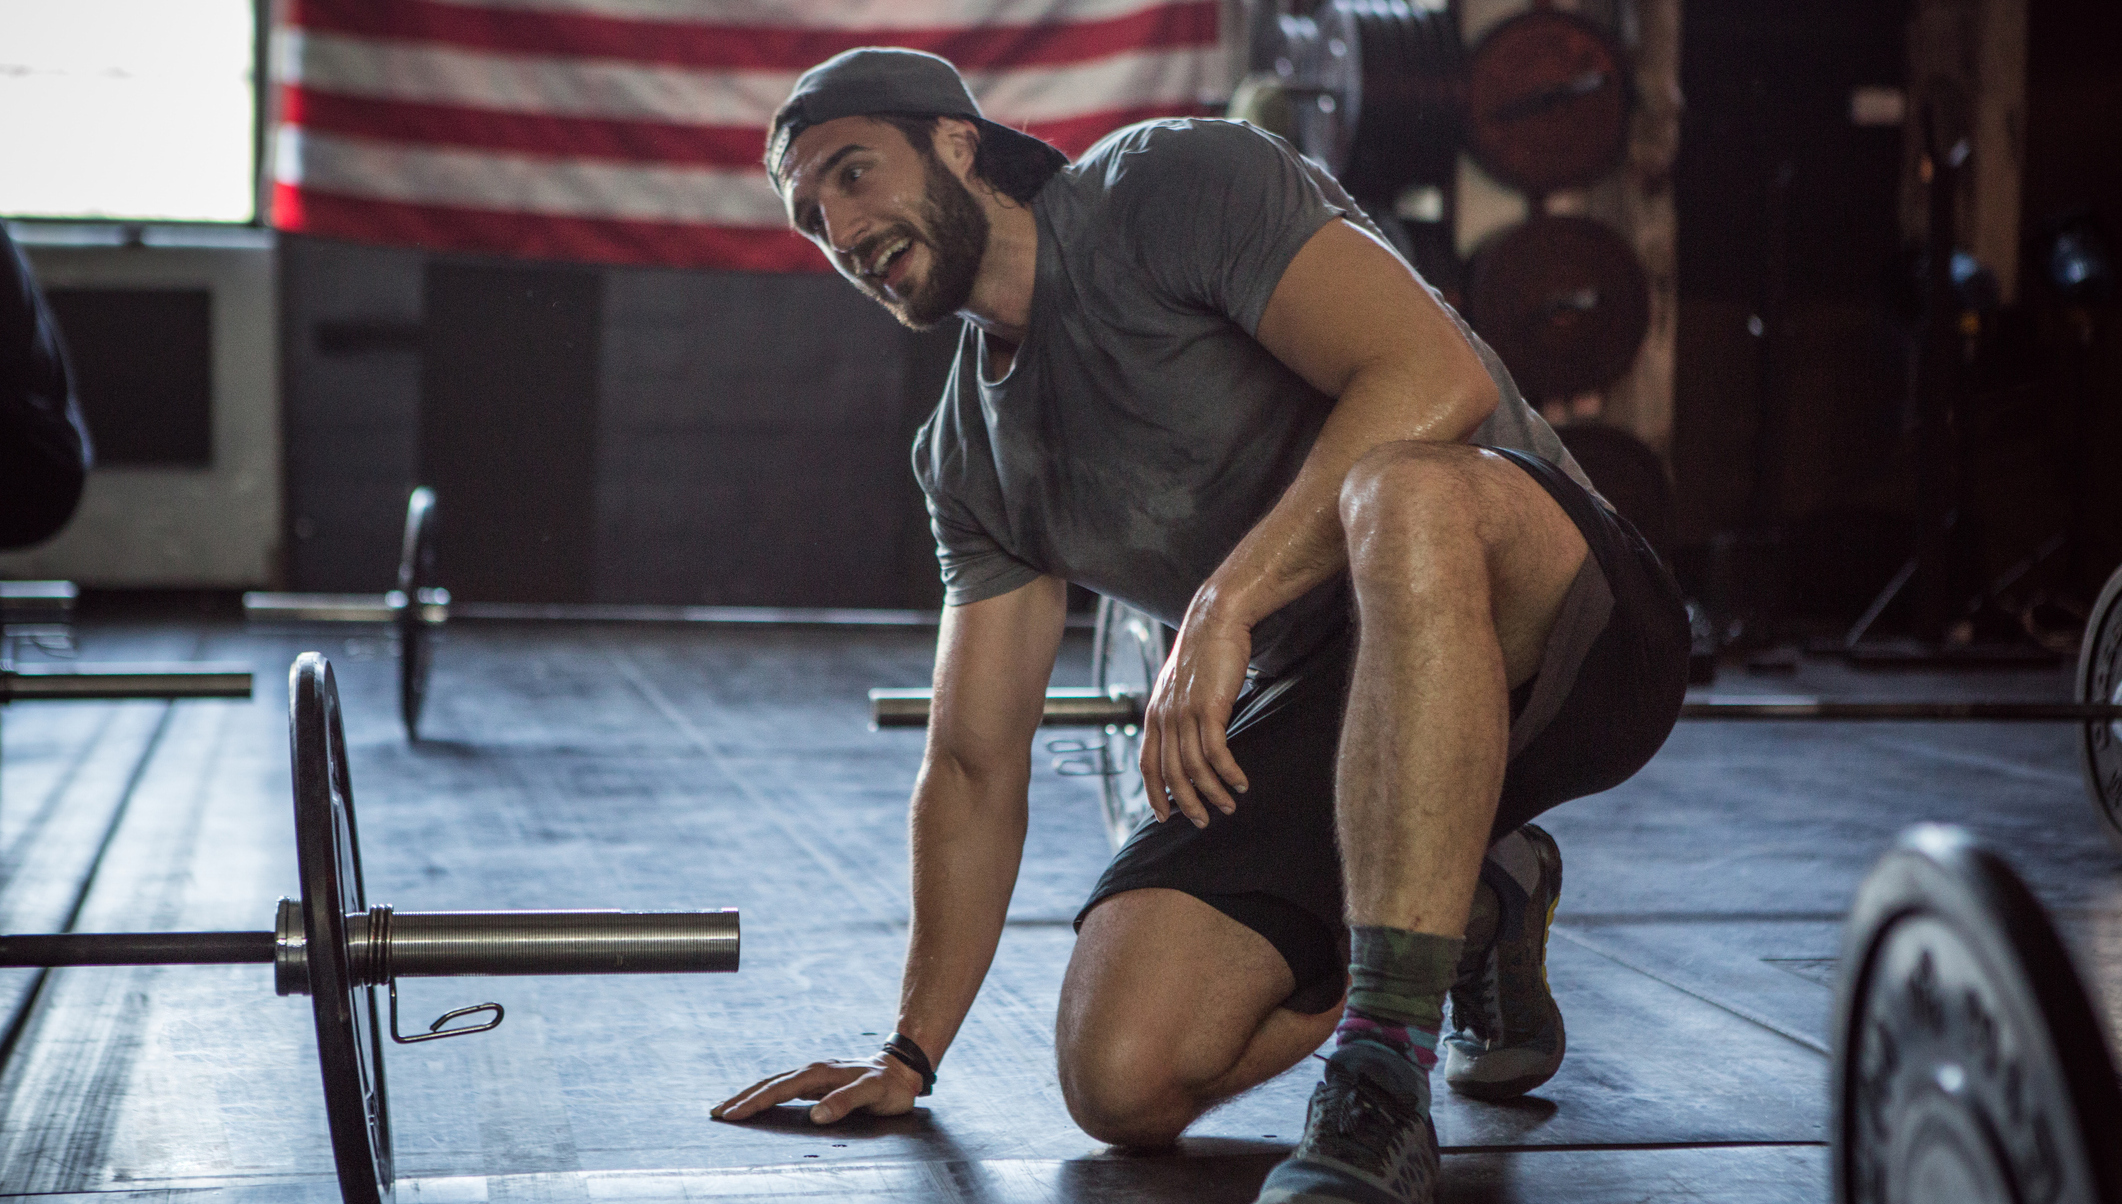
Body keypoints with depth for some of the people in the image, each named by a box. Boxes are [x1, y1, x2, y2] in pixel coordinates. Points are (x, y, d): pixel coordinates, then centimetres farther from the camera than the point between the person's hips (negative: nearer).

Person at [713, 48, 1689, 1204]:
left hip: (1549, 628, -7)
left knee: (1404, 495, -42)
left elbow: (1436, 378, -24)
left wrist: (1227, 603, -28)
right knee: (1121, 1078, -12)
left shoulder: (1174, 186, -8)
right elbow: (973, 771, 15)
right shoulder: (969, 455, 13)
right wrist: (911, 1052, 13)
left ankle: (1380, 1087, -37)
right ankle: (1467, 912, 15)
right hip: (1318, 710, 7)